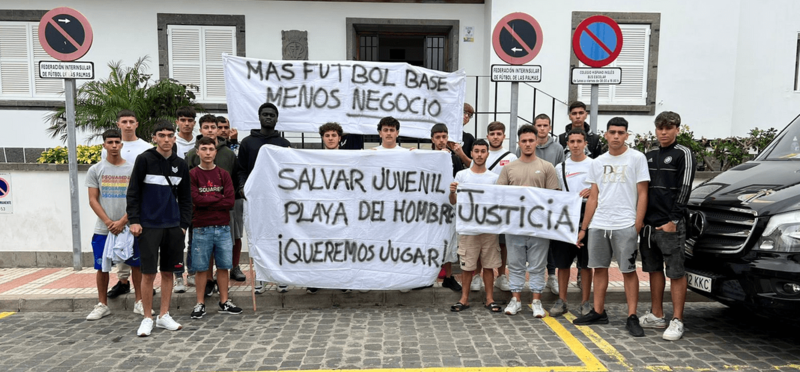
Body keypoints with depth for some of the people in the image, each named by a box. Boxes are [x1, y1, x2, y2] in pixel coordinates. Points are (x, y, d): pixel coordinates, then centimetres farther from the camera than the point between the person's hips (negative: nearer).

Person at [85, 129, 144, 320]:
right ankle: (102, 305, 20)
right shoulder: (95, 170, 3)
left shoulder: (133, 169, 0)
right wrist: (108, 222, -11)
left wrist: (122, 221, -12)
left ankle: (139, 302, 16)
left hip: (129, 227, -1)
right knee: (102, 267, 7)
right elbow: (93, 200, 0)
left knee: (136, 264, 4)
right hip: (103, 229, 1)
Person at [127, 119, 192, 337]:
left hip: (173, 227, 4)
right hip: (149, 225, -4)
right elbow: (133, 192, -3)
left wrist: (184, 224, 6)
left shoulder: (180, 165, 8)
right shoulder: (144, 160, -2)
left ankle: (164, 316, 19)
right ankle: (147, 318, 12)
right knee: (148, 273, -1)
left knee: (168, 272, 9)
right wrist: (134, 220, -9)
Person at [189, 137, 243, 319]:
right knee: (201, 268, 4)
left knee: (223, 265, 8)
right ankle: (200, 304, 14)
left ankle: (224, 302, 18)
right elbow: (196, 199, -12)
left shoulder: (223, 174, 7)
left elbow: (230, 201, -4)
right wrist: (219, 198, -7)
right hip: (201, 228, -2)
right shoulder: (192, 175, 1)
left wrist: (208, 201, -8)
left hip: (223, 227, 2)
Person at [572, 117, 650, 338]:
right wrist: (583, 228, 11)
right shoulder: (598, 162, 12)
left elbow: (642, 194, -4)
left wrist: (637, 226, -11)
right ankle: (598, 313, 20)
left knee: (628, 270, -1)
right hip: (598, 225, 5)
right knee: (599, 268, 10)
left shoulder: (636, 158, -1)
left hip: (625, 226, -5)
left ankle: (632, 318, 7)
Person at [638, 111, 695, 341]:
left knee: (676, 272, -3)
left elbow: (684, 190, -9)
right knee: (654, 270, 12)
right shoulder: (649, 156, 17)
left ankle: (677, 322, 2)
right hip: (648, 223, 7)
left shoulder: (683, 154, -2)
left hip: (670, 225, -6)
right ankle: (656, 316, 21)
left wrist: (674, 220, -15)